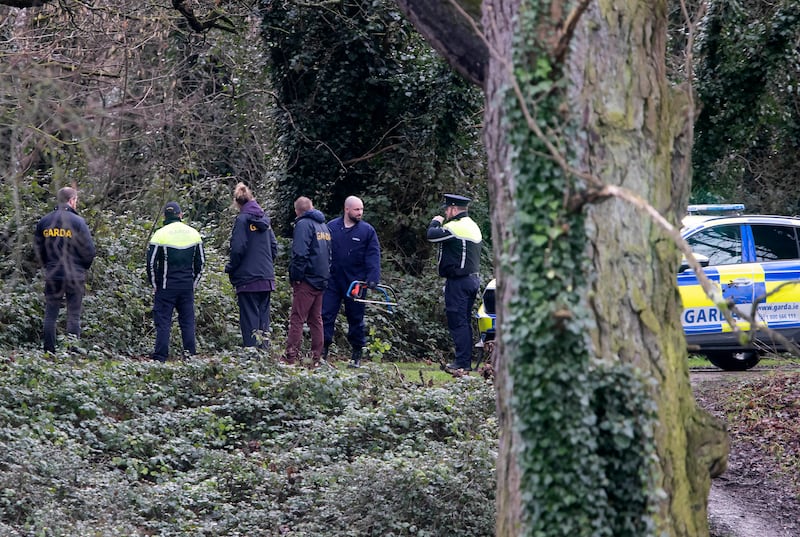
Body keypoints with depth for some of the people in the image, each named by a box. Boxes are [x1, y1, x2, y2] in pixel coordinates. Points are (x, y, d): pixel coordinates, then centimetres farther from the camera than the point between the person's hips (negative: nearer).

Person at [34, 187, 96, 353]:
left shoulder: (44, 221, 4)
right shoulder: (78, 222, -9)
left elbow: (38, 248, 10)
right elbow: (89, 250, -8)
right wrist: (83, 267, 11)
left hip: (52, 275, 3)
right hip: (75, 275, -3)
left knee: (50, 315, 9)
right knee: (74, 317, 1)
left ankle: (49, 352, 8)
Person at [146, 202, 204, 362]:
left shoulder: (160, 235, -8)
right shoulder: (194, 234, 6)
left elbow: (151, 263, -7)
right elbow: (200, 262, 12)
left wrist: (154, 285, 3)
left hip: (166, 287, -3)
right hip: (188, 286, 3)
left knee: (163, 322, 0)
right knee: (187, 321, 9)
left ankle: (160, 358, -4)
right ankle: (190, 354, 6)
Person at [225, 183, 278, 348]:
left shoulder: (242, 220, -11)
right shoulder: (264, 219, 9)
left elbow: (238, 249, -14)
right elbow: (274, 245, 12)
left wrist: (230, 269, -1)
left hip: (248, 278, -6)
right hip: (267, 278, 6)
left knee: (250, 318, -3)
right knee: (263, 317, 10)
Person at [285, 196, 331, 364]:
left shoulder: (303, 224, -9)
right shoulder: (324, 225, 16)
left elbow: (300, 253, -18)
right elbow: (329, 254, 21)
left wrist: (295, 276, -12)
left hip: (307, 280, -8)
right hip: (321, 279, 8)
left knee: (297, 319, -9)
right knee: (316, 319, 13)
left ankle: (291, 358, -14)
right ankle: (317, 356, 13)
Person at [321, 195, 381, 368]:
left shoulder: (367, 231, 1)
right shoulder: (331, 227, 4)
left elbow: (373, 256, -3)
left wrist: (373, 279, -14)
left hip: (356, 282, -1)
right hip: (333, 281, 1)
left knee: (356, 319, 7)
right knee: (326, 316, -3)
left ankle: (356, 356, 15)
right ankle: (322, 352, 0)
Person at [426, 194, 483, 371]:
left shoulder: (455, 227, -16)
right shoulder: (472, 226, 16)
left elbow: (432, 235, -19)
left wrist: (435, 222, -1)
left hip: (458, 281, -10)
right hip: (472, 278, 10)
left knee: (457, 321, -7)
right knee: (465, 322, 13)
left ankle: (462, 361, -9)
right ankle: (466, 361, 15)